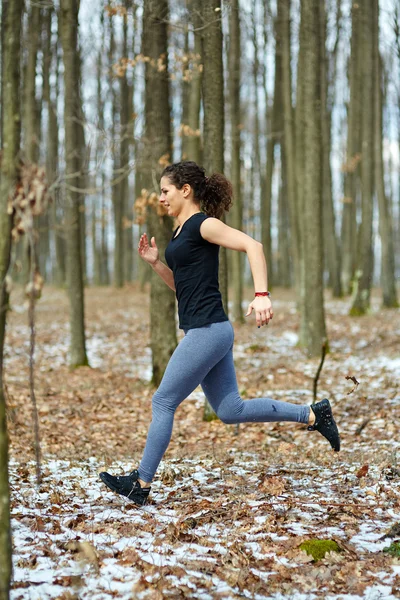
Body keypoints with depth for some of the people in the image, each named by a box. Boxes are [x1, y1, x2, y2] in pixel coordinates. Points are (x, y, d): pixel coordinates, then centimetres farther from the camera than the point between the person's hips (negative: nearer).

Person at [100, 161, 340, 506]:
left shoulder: (203, 224, -9)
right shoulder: (183, 232, 17)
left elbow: (252, 245, -21)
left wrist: (262, 294, -32)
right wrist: (155, 262, 11)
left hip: (207, 331, -10)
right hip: (207, 332, 10)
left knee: (163, 402, -3)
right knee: (231, 410, 11)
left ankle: (141, 484, 5)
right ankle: (313, 415, 16)